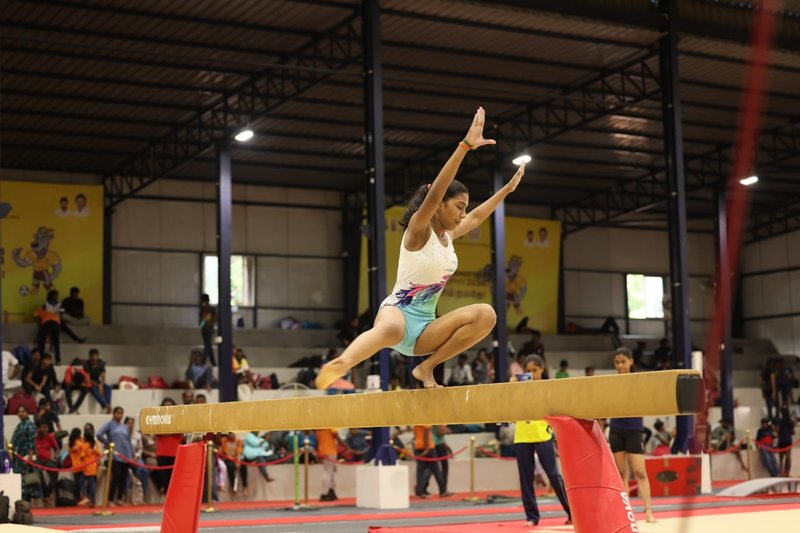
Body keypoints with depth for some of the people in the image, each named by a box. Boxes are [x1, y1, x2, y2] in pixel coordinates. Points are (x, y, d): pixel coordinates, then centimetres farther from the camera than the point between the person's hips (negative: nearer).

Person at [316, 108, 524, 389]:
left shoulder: (449, 235, 15)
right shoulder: (418, 230, -8)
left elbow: (478, 216, 35)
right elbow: (434, 194, -25)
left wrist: (507, 188, 38)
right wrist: (465, 146, -34)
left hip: (425, 326, 8)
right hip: (398, 311, -8)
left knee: (486, 314, -14)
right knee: (390, 330, -45)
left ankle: (426, 367, -11)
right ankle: (339, 365, -73)